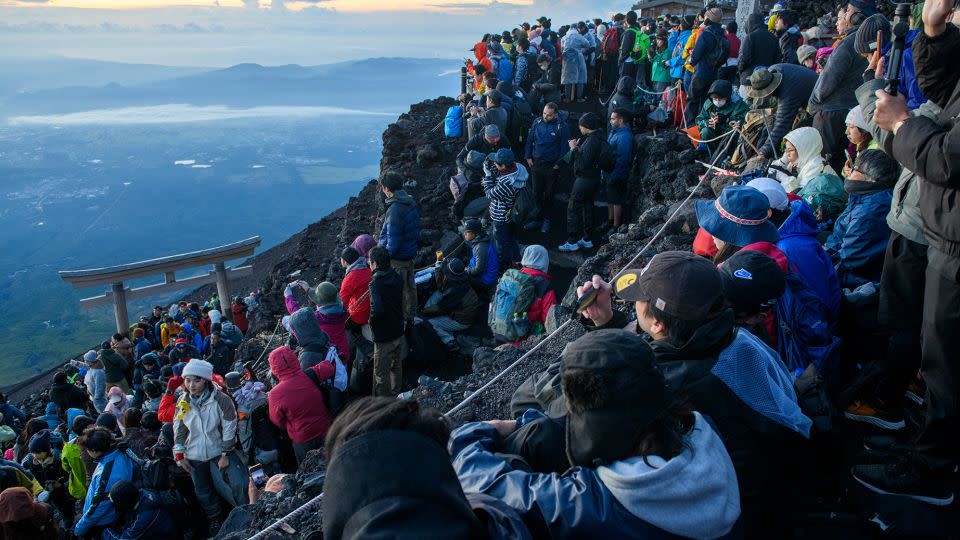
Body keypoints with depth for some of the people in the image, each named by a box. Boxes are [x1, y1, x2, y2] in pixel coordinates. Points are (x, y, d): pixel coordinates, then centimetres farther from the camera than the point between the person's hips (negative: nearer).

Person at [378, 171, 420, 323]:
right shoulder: (411, 203, 3)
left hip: (397, 259, -9)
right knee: (409, 287, 20)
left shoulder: (395, 209, -25)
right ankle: (410, 316, 35)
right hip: (410, 254, 9)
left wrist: (386, 255, -13)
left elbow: (393, 239, -25)